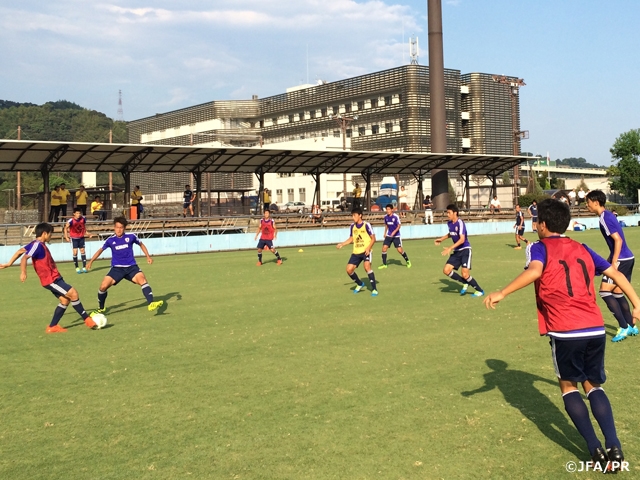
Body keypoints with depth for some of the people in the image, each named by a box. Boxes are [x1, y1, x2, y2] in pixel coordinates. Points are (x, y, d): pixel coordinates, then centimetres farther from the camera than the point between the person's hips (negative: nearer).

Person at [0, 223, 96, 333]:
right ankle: (87, 319, -5)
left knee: (65, 300, 6)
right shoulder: (38, 245, -15)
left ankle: (52, 327, 10)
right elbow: (24, 257, -24)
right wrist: (23, 272, -31)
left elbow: (20, 251, 19)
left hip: (54, 278, 10)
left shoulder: (38, 244, 13)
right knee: (73, 293, -12)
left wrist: (9, 264, 23)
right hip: (51, 279, -10)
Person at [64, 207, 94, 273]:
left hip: (81, 237, 3)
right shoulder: (71, 220, -21)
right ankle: (77, 268, 6)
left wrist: (87, 233, 0)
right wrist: (66, 237, -23)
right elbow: (66, 228, -14)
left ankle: (84, 267, 4)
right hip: (74, 238, -3)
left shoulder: (83, 219, -10)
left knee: (82, 251, 1)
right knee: (75, 252, -6)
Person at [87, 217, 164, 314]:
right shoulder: (110, 240, -2)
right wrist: (91, 261, 6)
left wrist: (148, 256, 7)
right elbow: (101, 250, 13)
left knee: (142, 279, -28)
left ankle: (151, 304, -37)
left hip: (131, 267, -1)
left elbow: (141, 244, 15)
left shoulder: (131, 236, -3)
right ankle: (101, 308, 13)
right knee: (103, 286, -13)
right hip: (117, 268, 1)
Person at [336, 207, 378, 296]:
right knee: (349, 269, -1)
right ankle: (360, 284, 26)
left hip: (366, 251, -6)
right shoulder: (352, 226, 6)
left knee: (367, 267, -26)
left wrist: (368, 248, -22)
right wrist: (342, 244, 6)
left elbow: (373, 238, -8)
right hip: (356, 252, 6)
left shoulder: (366, 225, -10)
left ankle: (374, 289, -16)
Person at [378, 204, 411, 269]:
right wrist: (385, 232, 14)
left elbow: (399, 226, -16)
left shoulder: (396, 216, -15)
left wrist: (394, 232, -31)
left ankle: (408, 261, 18)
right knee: (384, 248, -7)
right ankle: (384, 264, 3)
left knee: (400, 250, -6)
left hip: (396, 236, -5)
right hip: (389, 235, 5)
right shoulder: (386, 217, 2)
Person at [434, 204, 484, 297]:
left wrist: (450, 248, -34)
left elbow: (462, 239, -29)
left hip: (465, 250, -8)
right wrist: (441, 239, 24)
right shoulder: (449, 223, 5)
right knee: (446, 270, -3)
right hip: (457, 251, 8)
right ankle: (465, 283, 15)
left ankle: (480, 291, 6)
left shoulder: (460, 223, -19)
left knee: (465, 274, -15)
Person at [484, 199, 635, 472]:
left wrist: (502, 293, -21)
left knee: (569, 386, 15)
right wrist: (636, 303, 26)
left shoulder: (539, 248, 3)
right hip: (596, 329, 5)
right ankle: (613, 447, 3)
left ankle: (596, 449, 5)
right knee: (593, 386, 19)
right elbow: (615, 273, 20)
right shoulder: (582, 249, 20)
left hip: (566, 331, -4)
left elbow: (534, 272, -18)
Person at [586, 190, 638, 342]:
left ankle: (624, 327, -6)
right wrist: (609, 260, 25)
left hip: (621, 260, -10)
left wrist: (614, 263, -21)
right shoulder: (607, 215, 14)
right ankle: (632, 326, 21)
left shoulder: (605, 218, -15)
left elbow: (618, 240, -21)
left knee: (605, 292, -8)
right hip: (627, 258, 10)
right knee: (617, 293, 15)